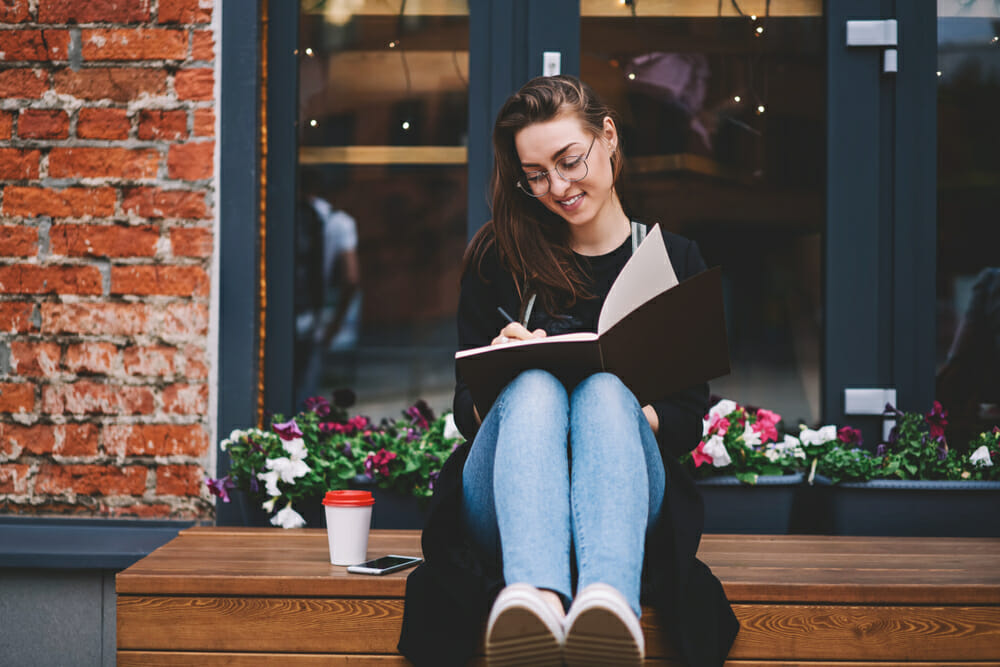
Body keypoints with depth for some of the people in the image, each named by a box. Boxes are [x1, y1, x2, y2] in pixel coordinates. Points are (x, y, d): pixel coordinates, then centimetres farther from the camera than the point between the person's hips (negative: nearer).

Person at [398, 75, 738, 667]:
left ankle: (608, 600, -65)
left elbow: (689, 423, 9)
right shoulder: (499, 259, 14)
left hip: (627, 501, 0)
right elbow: (467, 410, 12)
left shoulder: (675, 261, 15)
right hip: (500, 506, 0)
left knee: (603, 390, -34)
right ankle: (532, 598, -64)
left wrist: (624, 406, -13)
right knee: (534, 384, -33)